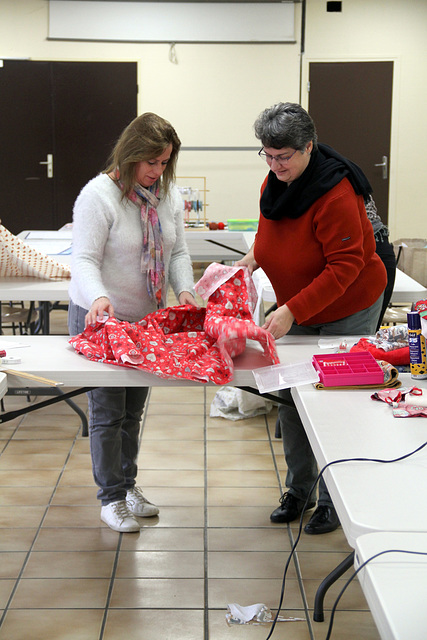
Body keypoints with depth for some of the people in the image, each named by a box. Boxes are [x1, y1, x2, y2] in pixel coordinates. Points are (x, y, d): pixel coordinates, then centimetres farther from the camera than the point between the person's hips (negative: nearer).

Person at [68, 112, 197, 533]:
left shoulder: (168, 195, 2)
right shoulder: (98, 195, -18)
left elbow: (178, 251, 6)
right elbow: (84, 260, -21)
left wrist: (184, 289, -13)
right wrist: (99, 298, -40)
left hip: (148, 318, 6)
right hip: (100, 319, -6)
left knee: (134, 407, 17)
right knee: (107, 410, 0)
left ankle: (127, 484, 33)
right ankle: (111, 498, 13)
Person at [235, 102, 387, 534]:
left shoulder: (335, 193, -27)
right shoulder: (274, 183, -2)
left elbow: (346, 266, -28)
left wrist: (292, 311, -33)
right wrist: (253, 258, -3)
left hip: (349, 310, -7)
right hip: (298, 310, 7)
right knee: (290, 397, 8)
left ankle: (333, 499, 13)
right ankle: (298, 489, 24)